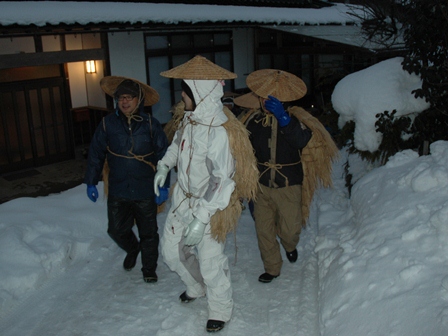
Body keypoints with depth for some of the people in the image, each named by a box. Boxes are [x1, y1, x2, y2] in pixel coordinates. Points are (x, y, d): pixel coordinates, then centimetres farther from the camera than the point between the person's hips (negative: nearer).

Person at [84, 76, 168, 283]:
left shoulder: (151, 125, -7)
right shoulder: (108, 124, -4)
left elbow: (162, 157, -2)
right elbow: (96, 154, 4)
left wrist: (163, 186, -4)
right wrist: (91, 183, 4)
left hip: (145, 191, -1)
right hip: (117, 191, 2)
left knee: (148, 233, 10)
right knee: (116, 230, 10)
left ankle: (149, 269, 31)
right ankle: (132, 249, 43)